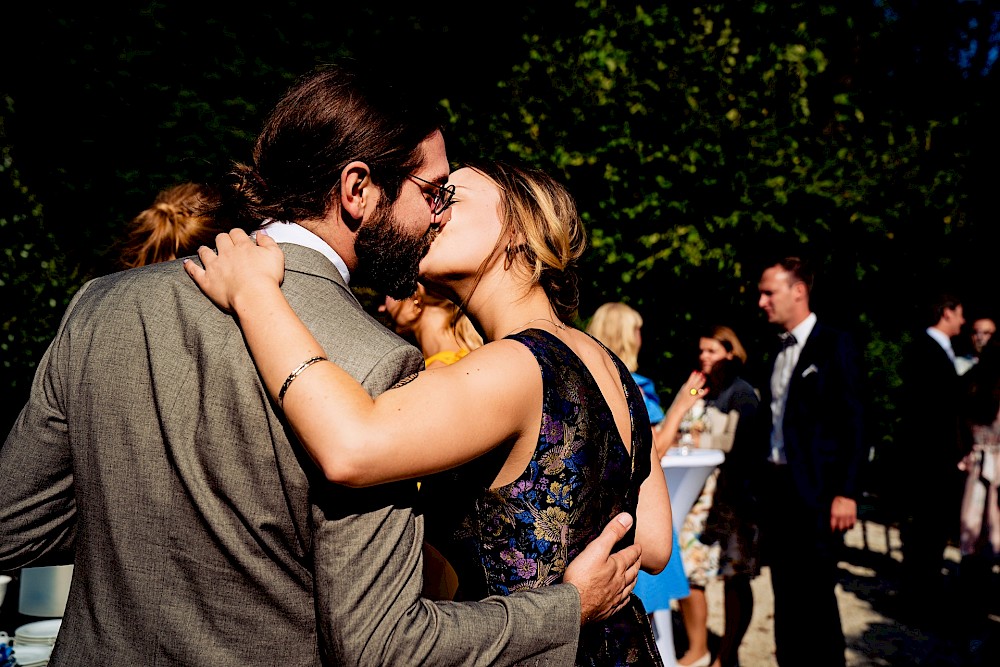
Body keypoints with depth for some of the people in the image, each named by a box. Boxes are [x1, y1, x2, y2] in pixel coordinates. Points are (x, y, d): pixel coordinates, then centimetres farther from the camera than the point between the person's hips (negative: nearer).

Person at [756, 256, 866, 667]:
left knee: (816, 598, -2)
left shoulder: (834, 345, -6)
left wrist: (847, 492, -16)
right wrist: (764, 482, 9)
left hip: (816, 491, -7)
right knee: (786, 598, 12)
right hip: (778, 487, 7)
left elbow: (852, 423, -11)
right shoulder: (778, 351, 14)